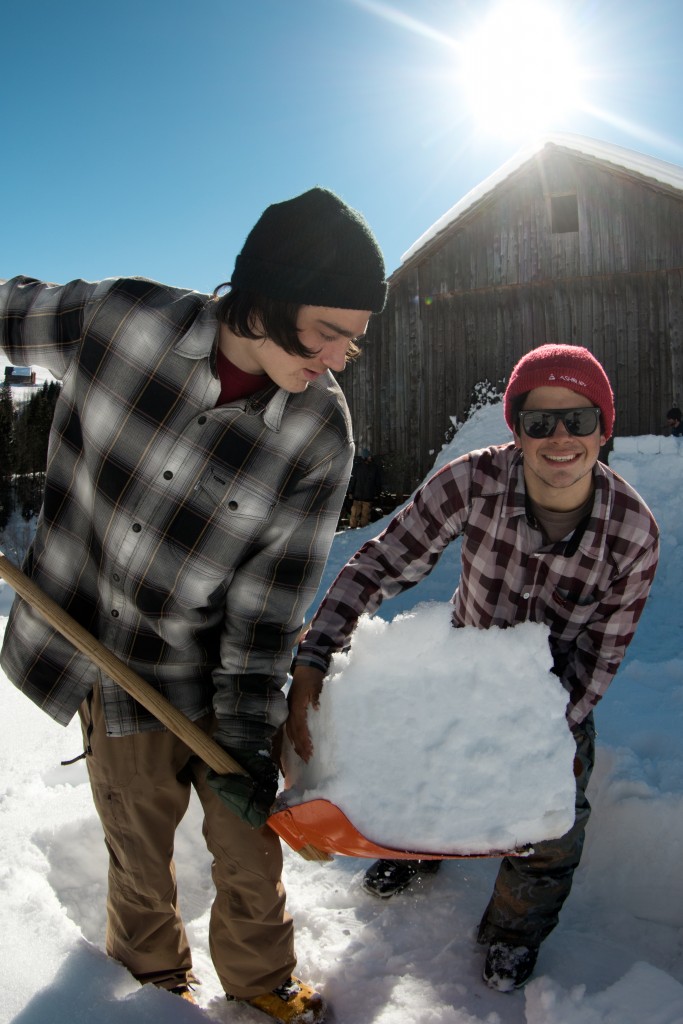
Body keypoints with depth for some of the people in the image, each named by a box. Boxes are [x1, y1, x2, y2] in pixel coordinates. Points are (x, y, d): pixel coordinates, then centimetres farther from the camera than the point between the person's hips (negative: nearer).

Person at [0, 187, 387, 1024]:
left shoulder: (321, 435, -17)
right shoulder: (118, 318, -17)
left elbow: (273, 599, -13)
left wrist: (248, 736, -12)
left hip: (214, 668, 0)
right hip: (102, 660, 0)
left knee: (250, 843, 14)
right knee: (138, 846, 16)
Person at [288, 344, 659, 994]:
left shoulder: (634, 531, -28)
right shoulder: (474, 481, -31)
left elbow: (600, 654, -17)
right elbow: (380, 564, -27)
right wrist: (311, 661, -36)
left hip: (558, 691, 0)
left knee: (554, 833, -1)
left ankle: (513, 933, 34)